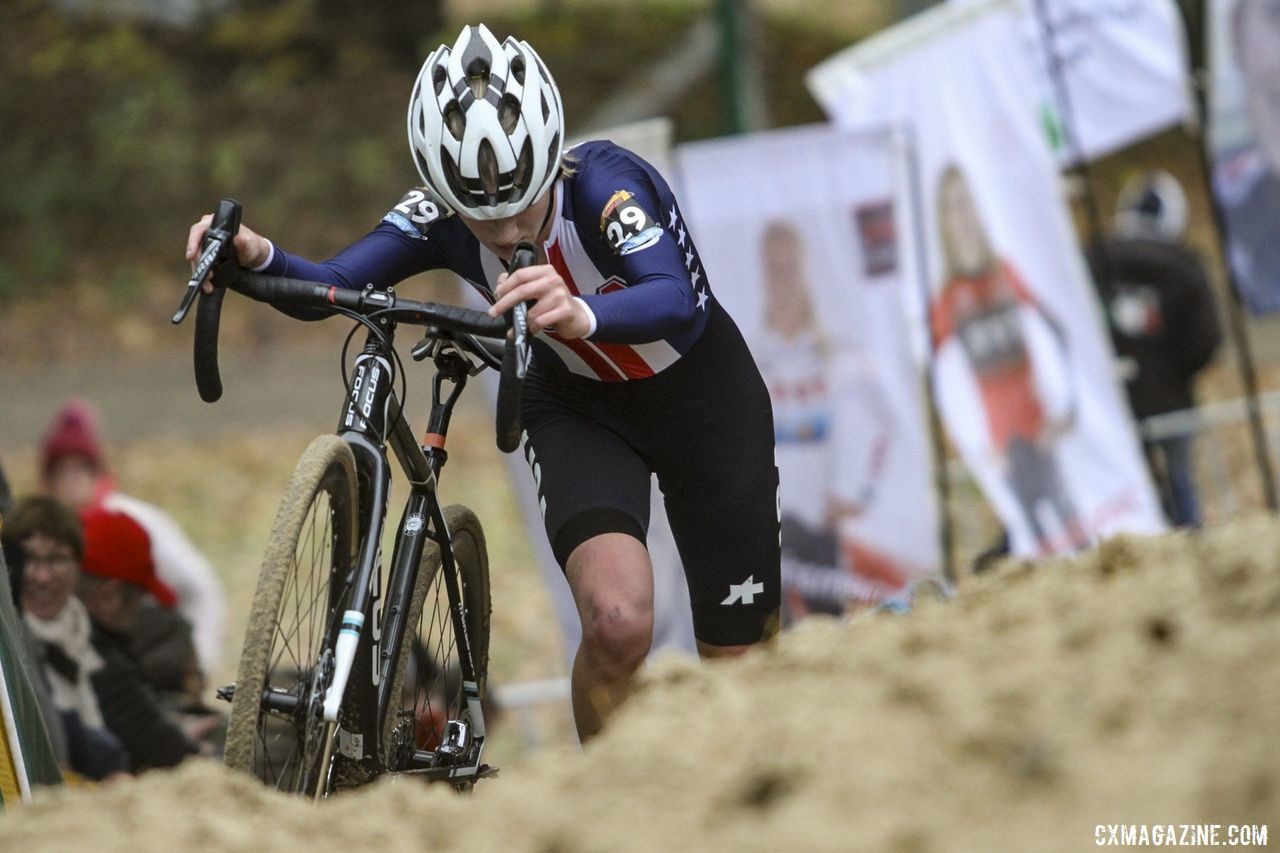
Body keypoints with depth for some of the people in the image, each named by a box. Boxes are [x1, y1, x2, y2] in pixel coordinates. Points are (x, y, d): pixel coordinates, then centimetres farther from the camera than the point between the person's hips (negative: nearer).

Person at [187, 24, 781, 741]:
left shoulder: (605, 181, -34)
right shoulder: (442, 217, -22)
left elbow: (675, 301, -50)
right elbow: (331, 286, -29)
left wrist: (584, 316, -71)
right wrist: (257, 257, -51)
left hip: (702, 396, -2)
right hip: (580, 407, 2)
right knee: (617, 621, -26)